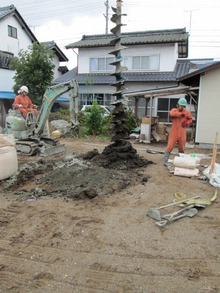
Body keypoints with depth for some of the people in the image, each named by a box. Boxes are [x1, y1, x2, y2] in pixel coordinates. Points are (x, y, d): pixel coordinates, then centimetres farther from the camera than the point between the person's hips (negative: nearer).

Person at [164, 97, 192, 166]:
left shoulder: (187, 112, 6)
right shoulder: (174, 110, 1)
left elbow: (190, 119, 18)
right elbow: (172, 113, -23)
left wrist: (187, 123, -2)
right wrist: (180, 114, -28)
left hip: (182, 133, 3)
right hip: (174, 132, -3)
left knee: (181, 148, 13)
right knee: (169, 147, -7)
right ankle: (165, 161, -3)